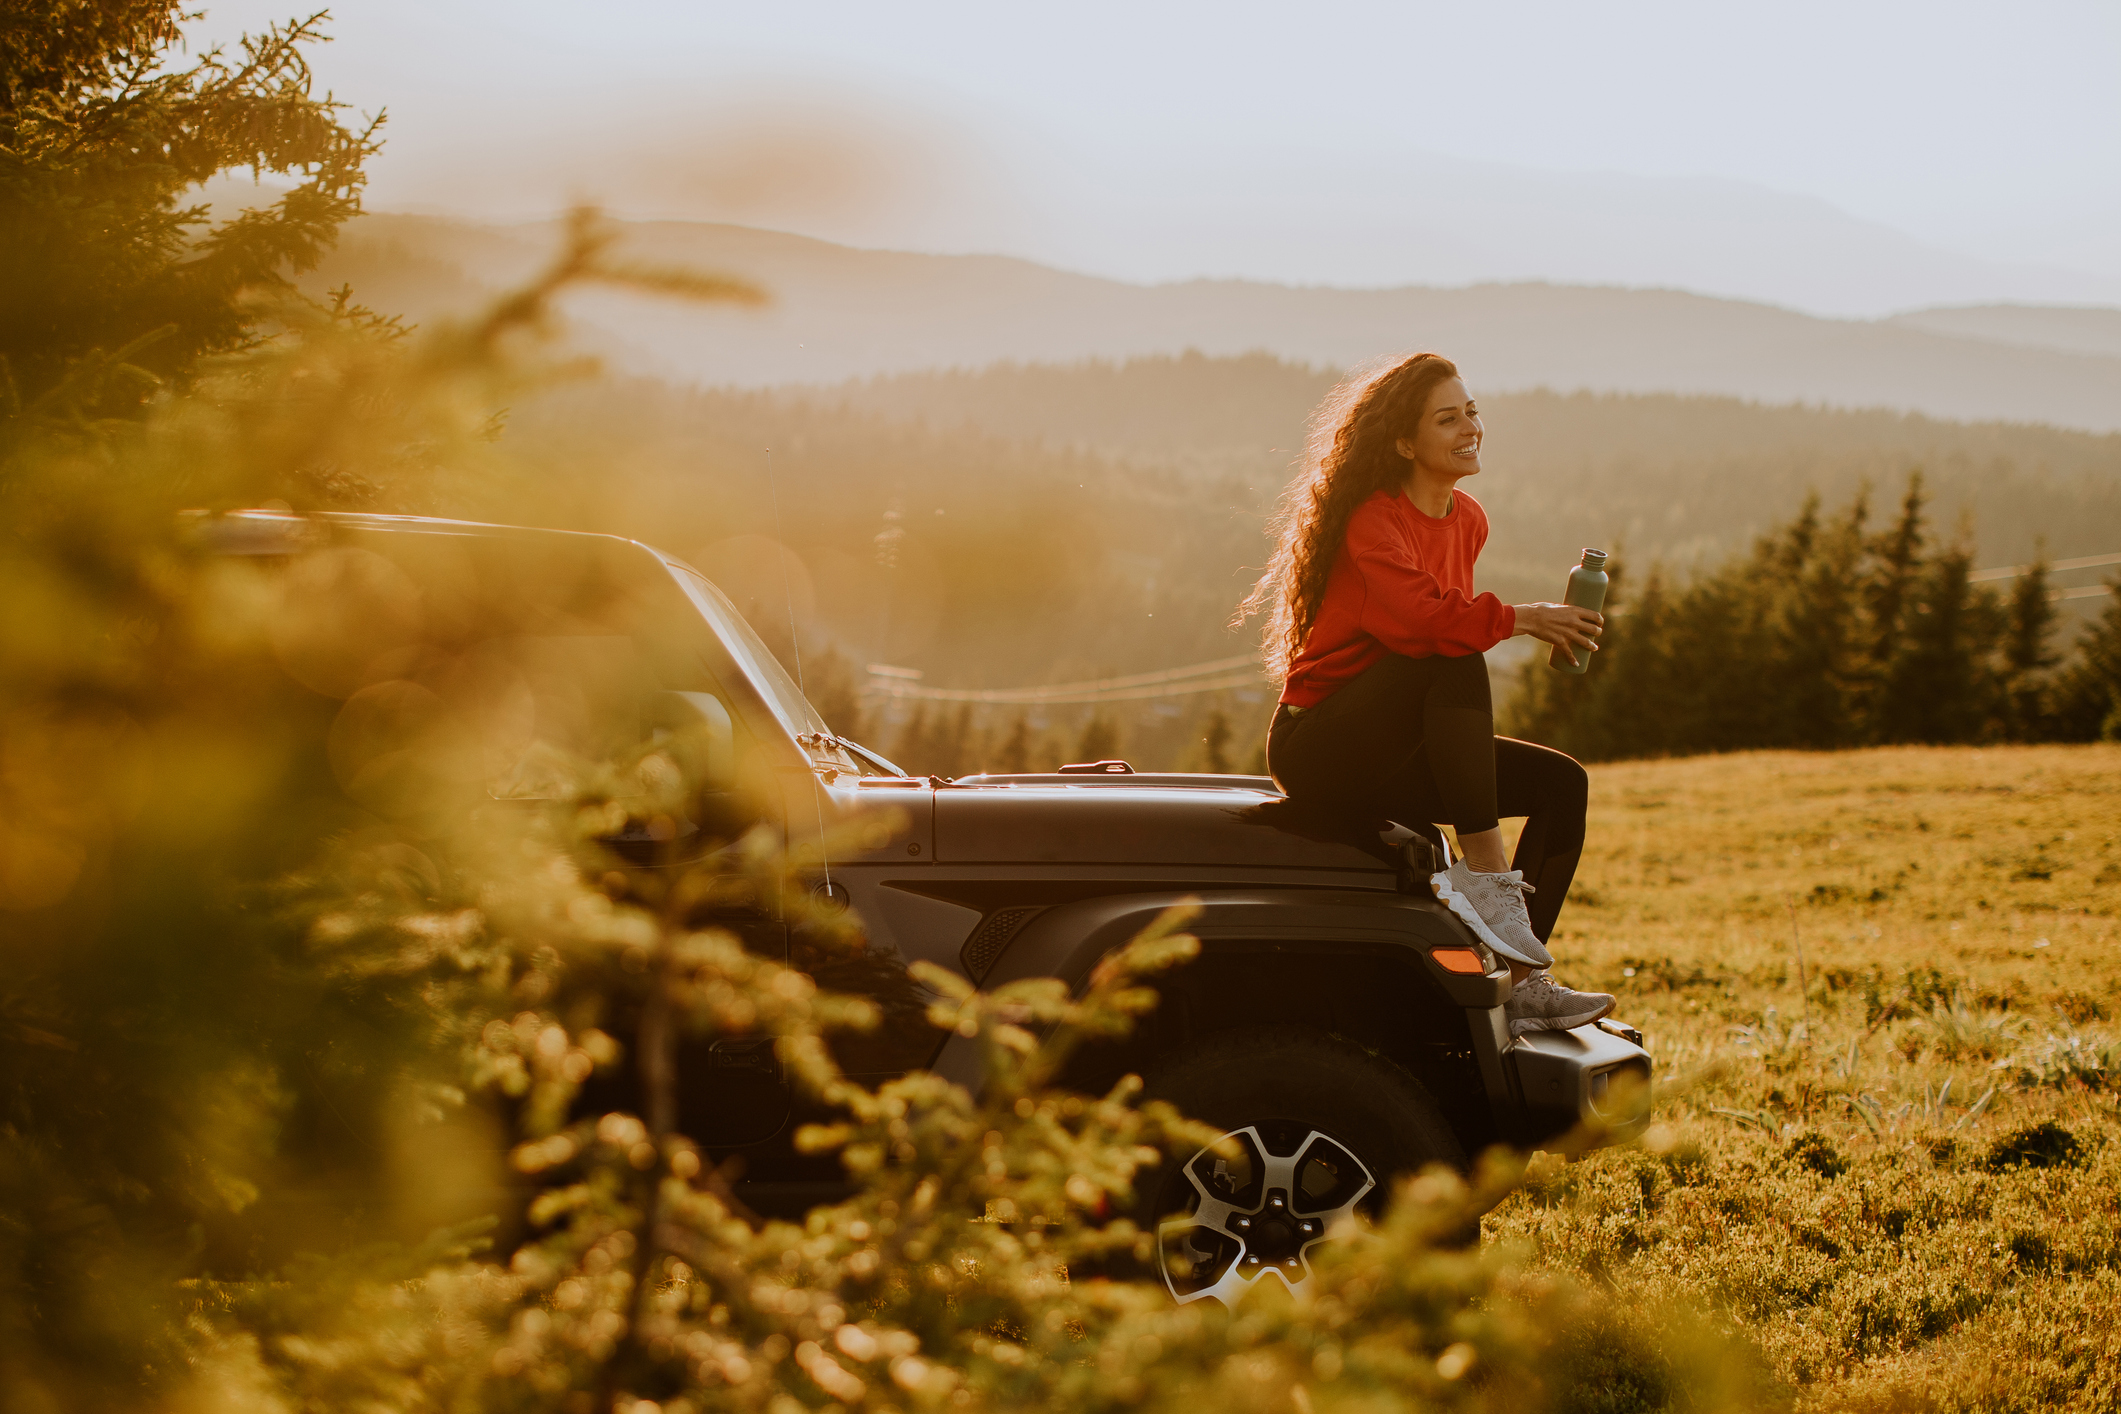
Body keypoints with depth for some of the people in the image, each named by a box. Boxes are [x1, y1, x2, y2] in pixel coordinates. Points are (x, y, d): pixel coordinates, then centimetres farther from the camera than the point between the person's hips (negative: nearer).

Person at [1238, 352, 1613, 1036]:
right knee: (1457, 663, -32)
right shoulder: (1373, 519, -16)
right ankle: (1484, 873, -34)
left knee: (1561, 783, -6)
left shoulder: (1468, 520, 10)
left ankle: (1526, 983, -12)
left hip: (1385, 758, 8)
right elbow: (1412, 617, -32)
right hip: (1317, 751, -8)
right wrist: (1519, 618, -27)